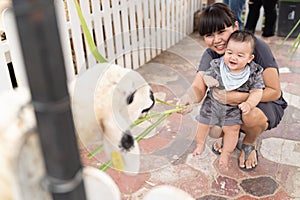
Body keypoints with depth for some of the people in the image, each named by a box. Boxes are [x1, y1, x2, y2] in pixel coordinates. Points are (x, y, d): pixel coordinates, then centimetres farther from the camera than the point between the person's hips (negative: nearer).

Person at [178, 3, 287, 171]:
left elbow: (274, 91, -24)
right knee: (215, 132, -22)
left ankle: (250, 143, 1)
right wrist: (190, 97, -52)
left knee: (253, 116, -36)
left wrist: (235, 97, -36)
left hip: (266, 105, -3)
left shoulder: (257, 46, -26)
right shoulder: (211, 55, -11)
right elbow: (198, 87, -26)